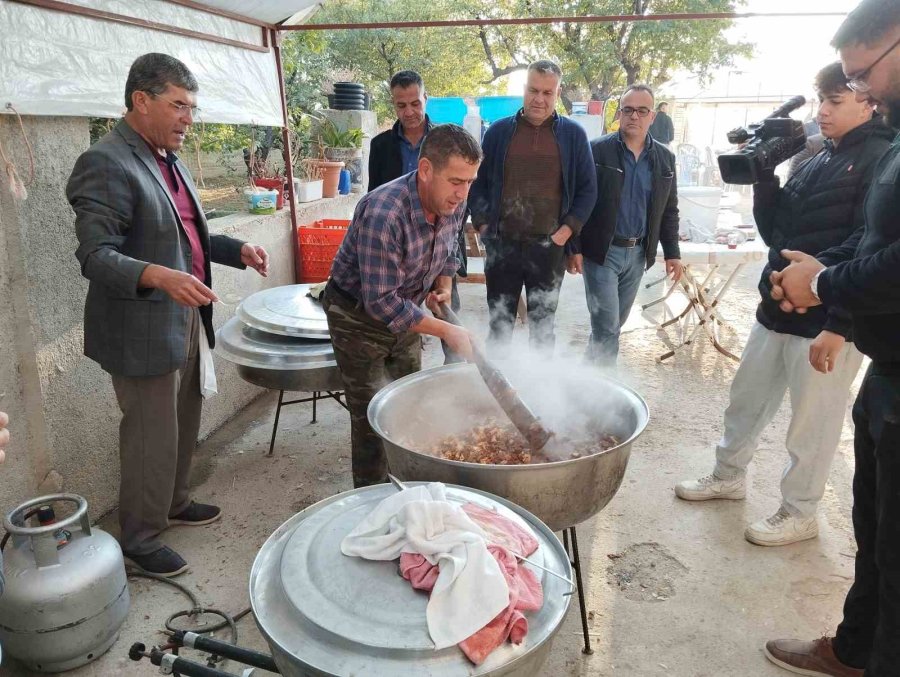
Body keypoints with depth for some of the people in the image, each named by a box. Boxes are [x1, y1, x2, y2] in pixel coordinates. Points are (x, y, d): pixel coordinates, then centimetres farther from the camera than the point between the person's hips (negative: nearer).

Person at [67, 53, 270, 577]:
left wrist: (239, 250, 6)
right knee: (153, 437, 3)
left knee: (184, 426, 21)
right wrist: (158, 276, -38)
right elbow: (95, 255, -22)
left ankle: (174, 503, 42)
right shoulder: (106, 164, -17)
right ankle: (141, 539, 22)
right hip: (142, 332, -9)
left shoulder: (169, 161, 12)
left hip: (186, 318, 9)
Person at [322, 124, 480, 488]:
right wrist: (446, 330, -29)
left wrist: (443, 287, -4)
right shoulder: (382, 213, -35)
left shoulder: (454, 204, -12)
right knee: (372, 420, -1)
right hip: (358, 316, -7)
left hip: (404, 311, 7)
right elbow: (380, 302, -33)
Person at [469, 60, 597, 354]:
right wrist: (483, 225, -2)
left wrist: (566, 231, -5)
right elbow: (478, 181, 9)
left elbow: (588, 189, 5)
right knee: (499, 324, 9)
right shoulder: (499, 131, 5)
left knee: (543, 326, 10)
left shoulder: (573, 134, 3)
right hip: (502, 245, 1)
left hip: (549, 247, 0)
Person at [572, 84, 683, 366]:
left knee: (614, 323, 14)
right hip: (601, 251, -5)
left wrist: (672, 252, 8)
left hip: (637, 253, 5)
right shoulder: (596, 150, -8)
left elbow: (669, 210, 12)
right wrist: (574, 248, -12)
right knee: (606, 324, -6)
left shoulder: (665, 158, 6)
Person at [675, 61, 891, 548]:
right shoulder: (817, 161, 13)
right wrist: (764, 178, -1)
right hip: (778, 311, 8)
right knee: (746, 399, 18)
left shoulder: (881, 161, -11)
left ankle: (799, 515, 23)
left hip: (827, 324, -8)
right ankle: (728, 476, 37)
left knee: (812, 424, 6)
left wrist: (840, 326, -21)